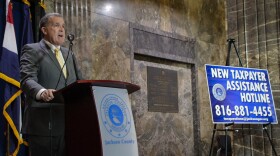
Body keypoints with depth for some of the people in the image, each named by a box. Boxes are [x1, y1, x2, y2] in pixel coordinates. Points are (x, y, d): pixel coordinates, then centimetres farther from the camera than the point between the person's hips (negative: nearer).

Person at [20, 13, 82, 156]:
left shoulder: (69, 55, 23)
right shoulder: (32, 50, 1)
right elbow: (27, 79, -14)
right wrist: (41, 92, -36)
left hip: (69, 124, 6)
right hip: (43, 124, -6)